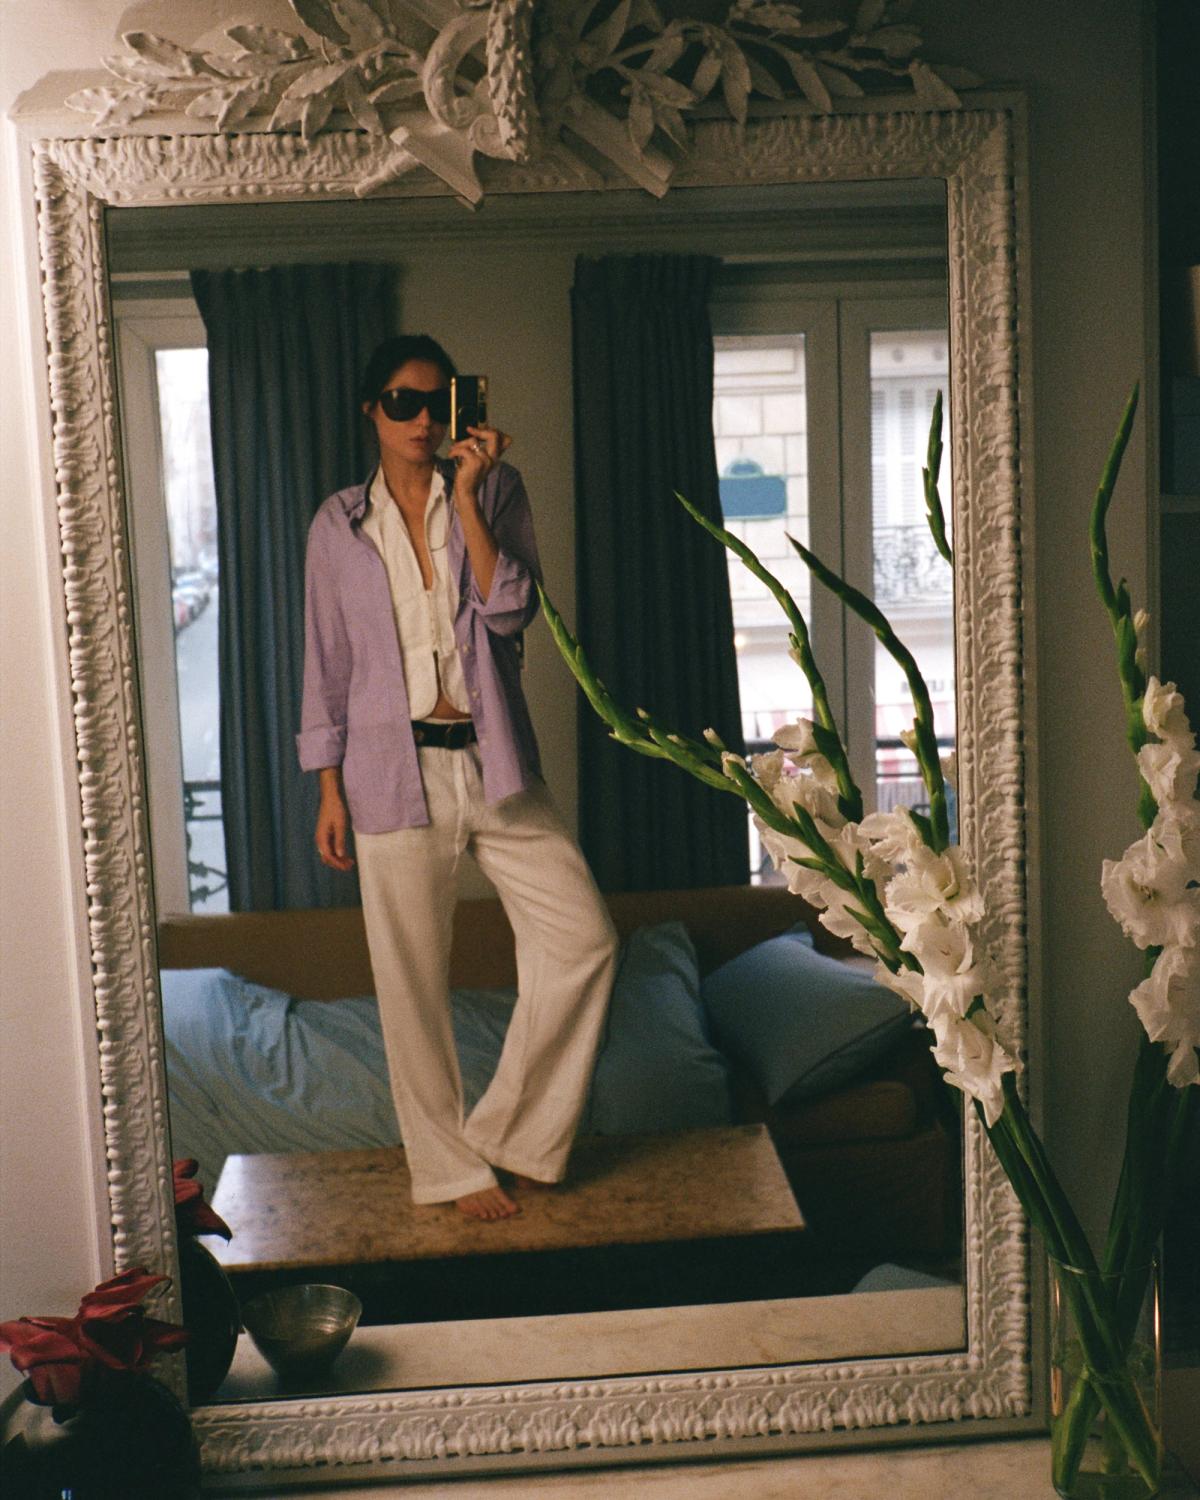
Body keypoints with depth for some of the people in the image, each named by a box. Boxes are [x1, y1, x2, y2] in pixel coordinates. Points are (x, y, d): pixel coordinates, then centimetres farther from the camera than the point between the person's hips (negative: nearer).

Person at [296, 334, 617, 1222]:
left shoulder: (494, 491, 4)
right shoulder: (339, 525, 4)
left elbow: (511, 611, -9)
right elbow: (327, 663, 7)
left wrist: (467, 497, -15)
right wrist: (330, 789, 2)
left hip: (494, 762, 1)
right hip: (394, 769, -1)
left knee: (584, 937, -6)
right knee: (413, 981, 4)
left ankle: (505, 1131, 10)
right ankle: (450, 1166, 21)